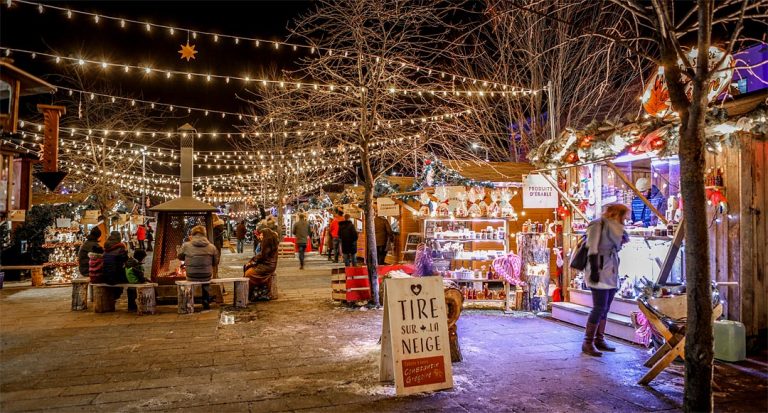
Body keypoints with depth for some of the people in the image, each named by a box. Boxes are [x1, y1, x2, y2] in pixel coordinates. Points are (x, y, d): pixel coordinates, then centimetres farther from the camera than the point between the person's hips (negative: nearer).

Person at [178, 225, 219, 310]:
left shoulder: (185, 245, -11)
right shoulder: (212, 247, -9)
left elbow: (180, 257, 9)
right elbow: (215, 263, 3)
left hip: (191, 277, 0)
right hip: (207, 277, 0)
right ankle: (206, 301, 40)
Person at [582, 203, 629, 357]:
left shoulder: (614, 228, 18)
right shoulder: (598, 224, -8)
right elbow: (592, 249, -15)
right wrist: (594, 269, -20)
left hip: (611, 274, 9)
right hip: (600, 273, -8)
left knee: (605, 309, 10)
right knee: (599, 308, -11)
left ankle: (599, 340, 18)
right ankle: (588, 343, -5)